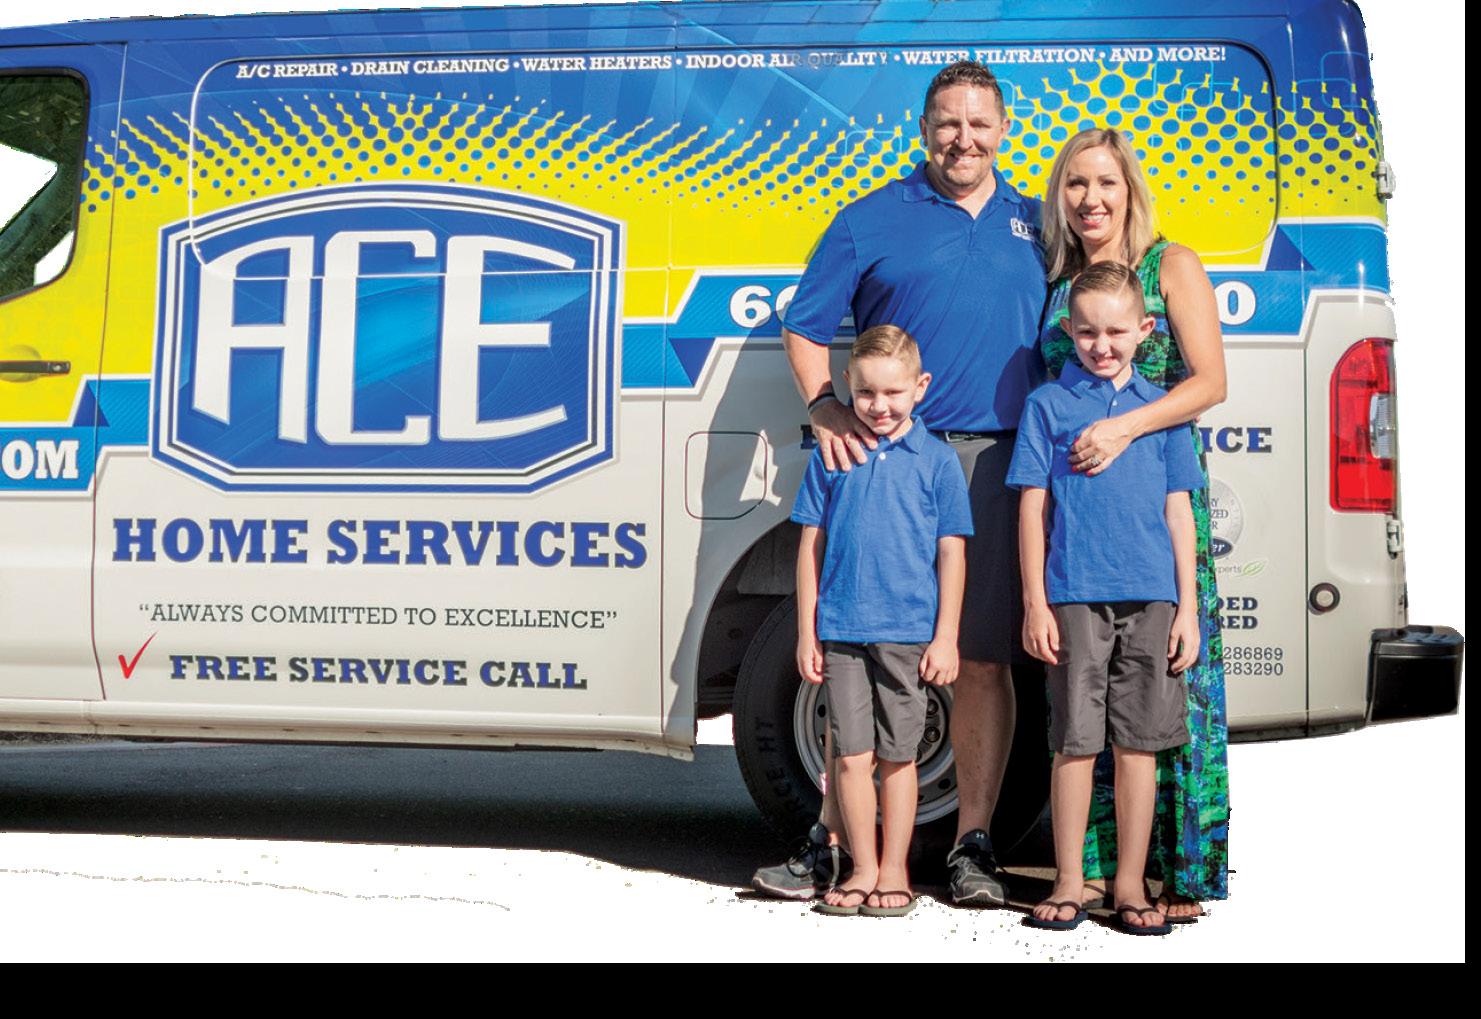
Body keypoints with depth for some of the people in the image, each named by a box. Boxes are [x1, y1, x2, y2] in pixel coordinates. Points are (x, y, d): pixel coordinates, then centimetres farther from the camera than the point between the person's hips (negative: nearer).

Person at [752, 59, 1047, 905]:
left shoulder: (1035, 225, 18)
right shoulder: (871, 221, 8)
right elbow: (804, 330, 8)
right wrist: (826, 408, -8)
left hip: (999, 462, 2)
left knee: (983, 658, 3)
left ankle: (973, 845, 12)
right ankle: (837, 841, 5)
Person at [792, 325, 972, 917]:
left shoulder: (937, 460, 0)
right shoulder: (832, 456, 4)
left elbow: (951, 554, 2)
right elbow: (812, 544, 7)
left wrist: (945, 638, -2)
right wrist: (806, 632, 5)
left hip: (909, 633, -1)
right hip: (841, 630, 1)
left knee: (897, 756, 7)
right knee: (851, 756, 4)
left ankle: (895, 871, 19)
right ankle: (863, 868, 17)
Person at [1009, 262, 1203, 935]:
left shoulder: (1161, 405, 11)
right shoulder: (1048, 403, 5)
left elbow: (1178, 511, 11)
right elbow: (1033, 507, 3)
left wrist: (1187, 608, 5)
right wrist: (1035, 605, -2)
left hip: (1151, 600, 2)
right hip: (1075, 597, -2)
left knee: (1140, 744, 6)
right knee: (1076, 744, 2)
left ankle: (1130, 885, 16)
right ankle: (1069, 883, 13)